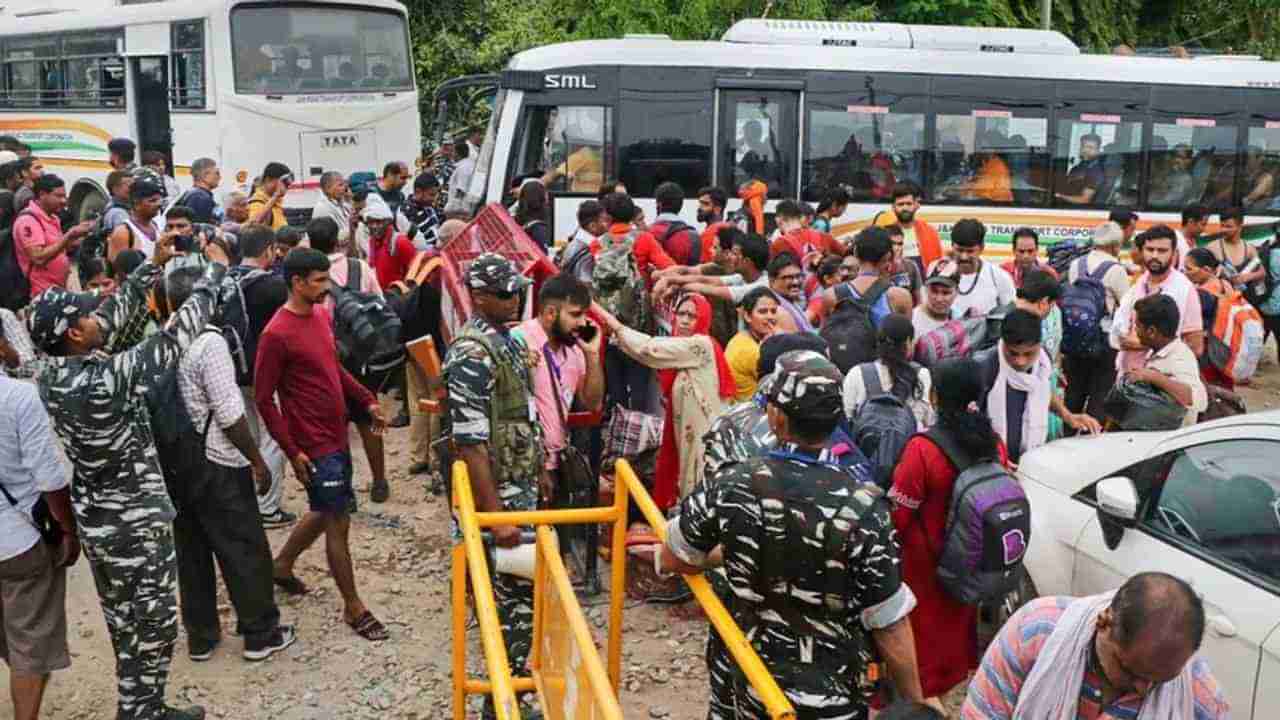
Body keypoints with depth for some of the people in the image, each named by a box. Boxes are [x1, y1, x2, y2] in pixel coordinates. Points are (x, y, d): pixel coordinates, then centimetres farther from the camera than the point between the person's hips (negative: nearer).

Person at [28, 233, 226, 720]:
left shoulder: (50, 372, -5)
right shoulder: (105, 379, -29)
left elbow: (114, 313, 5)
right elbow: (175, 338, -23)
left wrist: (154, 265, 6)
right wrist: (215, 271, -14)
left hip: (95, 517, 9)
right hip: (134, 520, -9)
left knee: (125, 622, 22)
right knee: (153, 626, 8)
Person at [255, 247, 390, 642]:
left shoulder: (322, 316, 5)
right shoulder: (277, 335, -20)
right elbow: (264, 399, -16)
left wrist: (367, 401, 11)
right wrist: (292, 451, -18)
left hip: (336, 436, 9)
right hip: (314, 446, -9)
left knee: (325, 512, 23)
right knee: (338, 522, 0)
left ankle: (282, 565, 45)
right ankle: (353, 608, 14)